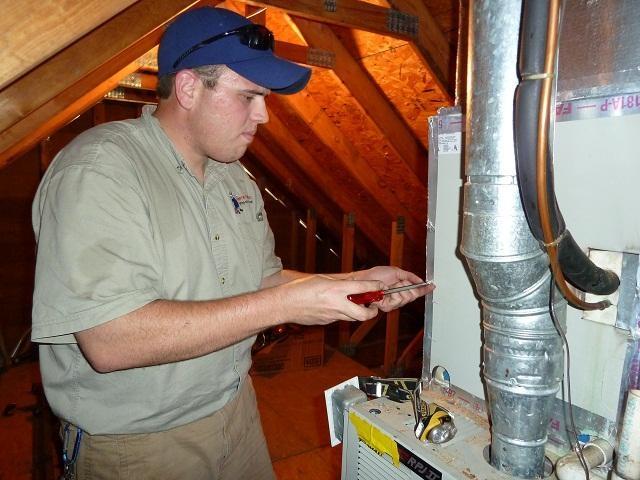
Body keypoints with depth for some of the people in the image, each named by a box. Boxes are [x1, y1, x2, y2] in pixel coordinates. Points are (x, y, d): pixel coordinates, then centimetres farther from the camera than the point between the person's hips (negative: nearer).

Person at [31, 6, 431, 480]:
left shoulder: (233, 175, 4)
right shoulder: (96, 172, -22)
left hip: (237, 406, 7)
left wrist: (358, 281, -4)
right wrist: (284, 304, -31)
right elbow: (109, 342, -30)